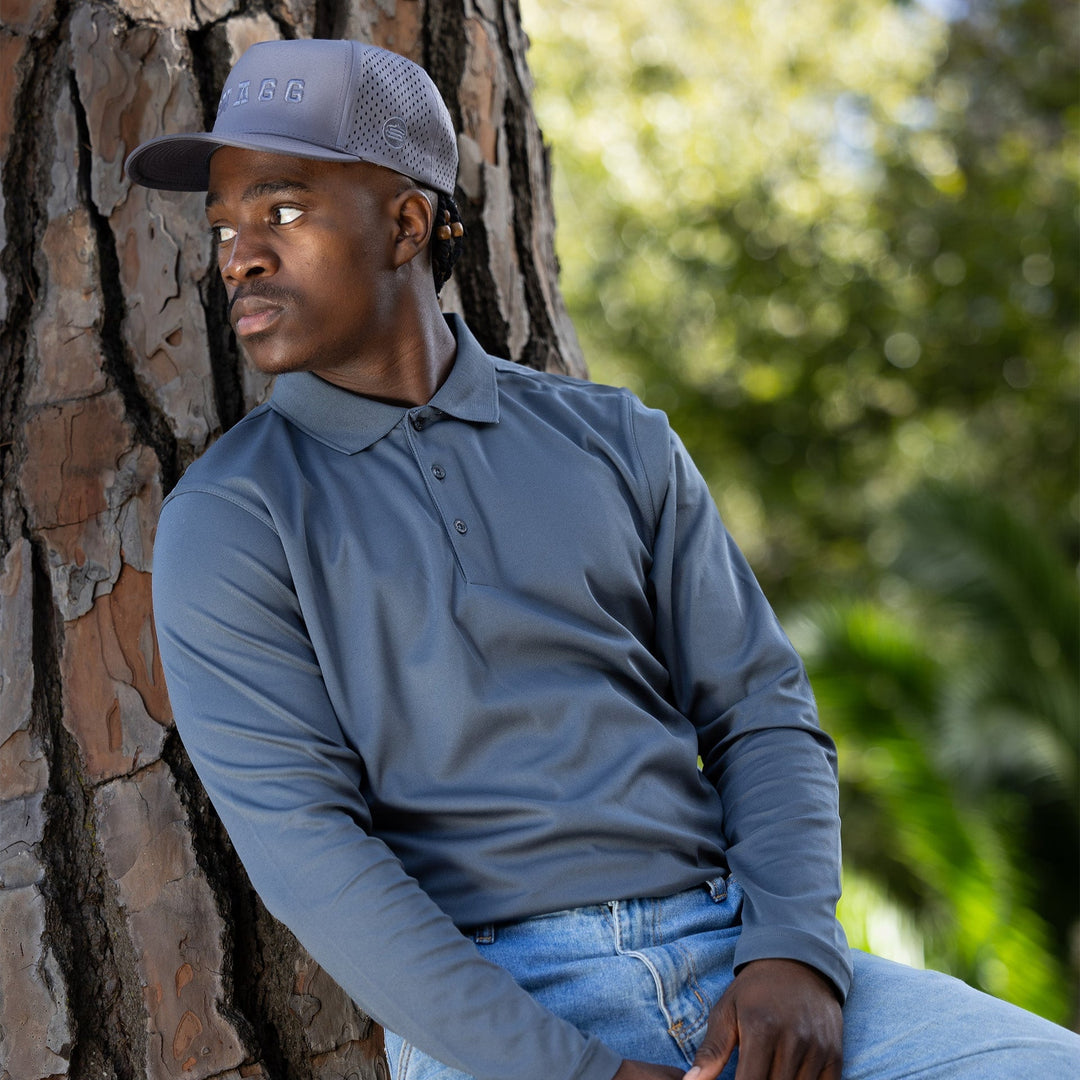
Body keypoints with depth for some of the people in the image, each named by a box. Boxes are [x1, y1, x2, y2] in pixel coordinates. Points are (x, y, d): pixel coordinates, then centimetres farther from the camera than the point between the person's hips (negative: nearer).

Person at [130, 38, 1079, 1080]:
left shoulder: (614, 441, 11)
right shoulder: (227, 525, 0)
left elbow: (761, 711, 10)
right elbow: (305, 850, -8)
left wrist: (795, 954, -8)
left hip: (736, 956, 3)